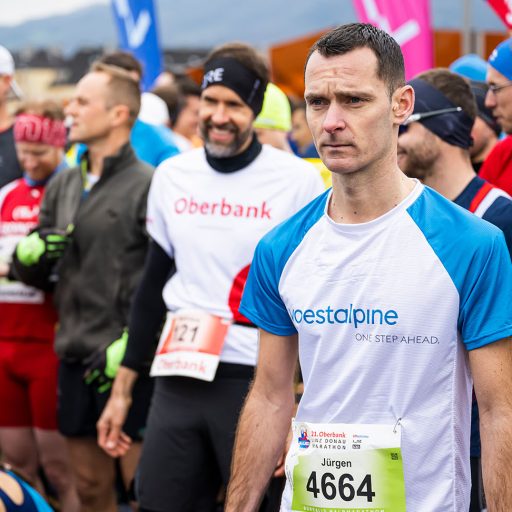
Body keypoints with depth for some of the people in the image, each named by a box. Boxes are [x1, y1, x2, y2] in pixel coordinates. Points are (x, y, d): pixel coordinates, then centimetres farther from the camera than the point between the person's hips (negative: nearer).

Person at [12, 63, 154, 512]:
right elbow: (26, 264, 17)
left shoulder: (148, 185, -9)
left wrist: (132, 343, -19)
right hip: (75, 357, 7)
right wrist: (32, 251, -6)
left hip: (126, 362, -7)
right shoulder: (64, 185, 13)